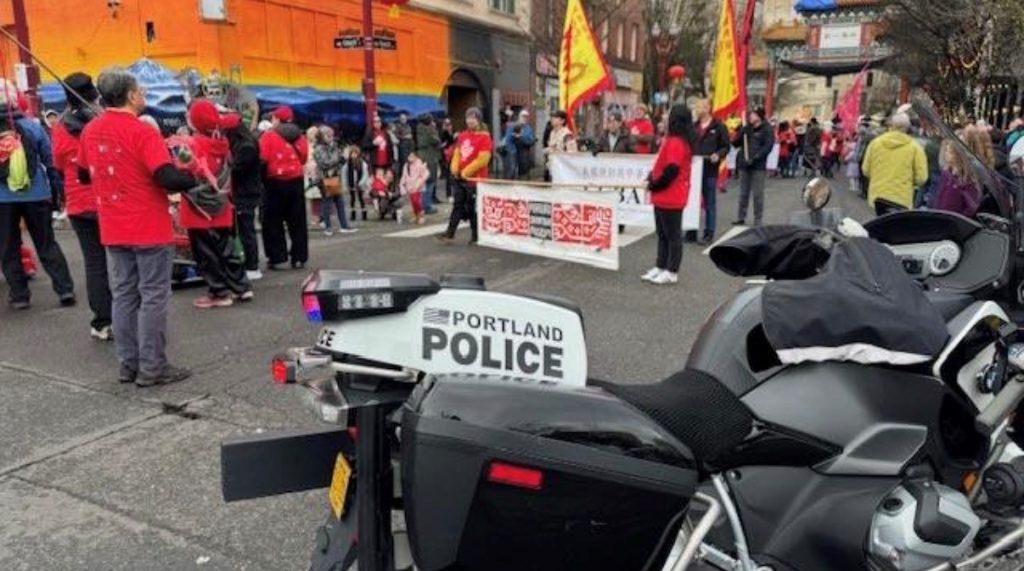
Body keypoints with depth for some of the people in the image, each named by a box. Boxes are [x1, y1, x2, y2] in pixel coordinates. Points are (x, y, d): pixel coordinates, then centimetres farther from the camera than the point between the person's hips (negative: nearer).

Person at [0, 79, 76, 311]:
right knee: (47, 244, 11)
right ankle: (65, 289, 8)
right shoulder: (32, 127, -5)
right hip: (36, 196, 1)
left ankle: (20, 295, 13)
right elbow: (50, 160, 0)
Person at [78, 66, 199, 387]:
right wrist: (196, 180, -7)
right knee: (153, 298, 0)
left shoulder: (90, 131, 7)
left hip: (113, 231, 7)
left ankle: (128, 365, 18)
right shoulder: (142, 132, -15)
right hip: (149, 230, -7)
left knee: (123, 296, 12)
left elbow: (84, 175, 19)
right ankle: (152, 368, 4)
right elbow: (168, 178, -24)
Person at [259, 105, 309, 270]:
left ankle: (277, 258, 3)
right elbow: (304, 158, 9)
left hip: (275, 182, -3)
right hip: (296, 182, 4)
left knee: (273, 222, 5)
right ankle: (299, 258, 11)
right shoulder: (300, 136, 5)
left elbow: (263, 158, -14)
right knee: (297, 222, 10)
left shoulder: (268, 136, -7)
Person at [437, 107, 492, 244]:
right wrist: (455, 169, -1)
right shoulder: (462, 136, 11)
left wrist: (465, 172, -14)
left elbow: (482, 160, -17)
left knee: (473, 208, 1)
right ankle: (450, 233, 12)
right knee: (458, 205, 9)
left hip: (475, 179, -6)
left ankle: (476, 236, 12)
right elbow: (457, 153, 17)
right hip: (460, 178, 7)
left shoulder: (484, 137, -11)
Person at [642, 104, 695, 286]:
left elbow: (671, 171, -23)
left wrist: (654, 185, -11)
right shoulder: (674, 141, 11)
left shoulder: (675, 142, -19)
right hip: (665, 197, 10)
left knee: (673, 235, -1)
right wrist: (652, 178, 5)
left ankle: (671, 272, 6)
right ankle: (660, 267, 23)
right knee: (663, 234, 15)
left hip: (670, 198, -10)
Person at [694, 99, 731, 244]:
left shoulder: (718, 127, -3)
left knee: (709, 202, 3)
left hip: (710, 169, -4)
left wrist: (718, 155, -19)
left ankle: (709, 233, 10)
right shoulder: (694, 126, 10)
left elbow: (726, 146, -1)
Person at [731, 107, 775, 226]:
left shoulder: (767, 129, -1)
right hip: (744, 165, 4)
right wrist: (741, 132, -11)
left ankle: (758, 220, 5)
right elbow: (735, 144, 7)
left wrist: (754, 158, -19)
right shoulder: (745, 128, 12)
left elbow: (768, 147, -9)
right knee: (743, 193, 9)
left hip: (758, 165, -4)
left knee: (758, 194, -2)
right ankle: (741, 218, 16)